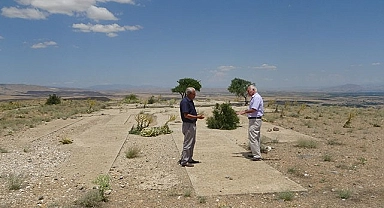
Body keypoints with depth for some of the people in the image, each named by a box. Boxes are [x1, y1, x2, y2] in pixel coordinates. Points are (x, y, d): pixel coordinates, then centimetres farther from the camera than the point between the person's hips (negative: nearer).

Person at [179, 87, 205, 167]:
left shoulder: (190, 101, 13)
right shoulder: (184, 102, -18)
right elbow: (186, 115, -24)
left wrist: (198, 116, 11)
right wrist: (197, 117, -24)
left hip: (192, 124, 11)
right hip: (188, 125, -11)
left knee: (192, 143, 18)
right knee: (187, 144, -5)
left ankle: (189, 159, 29)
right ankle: (184, 162, 3)